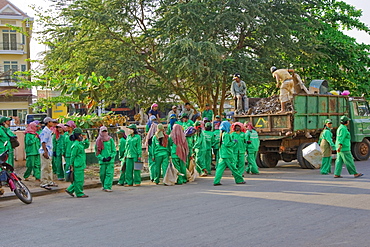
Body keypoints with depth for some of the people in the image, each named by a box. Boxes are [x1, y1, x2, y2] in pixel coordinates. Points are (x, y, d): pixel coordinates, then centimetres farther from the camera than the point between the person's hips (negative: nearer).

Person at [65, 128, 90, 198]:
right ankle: (79, 194, 4)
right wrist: (72, 165, -11)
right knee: (79, 180, -3)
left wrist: (85, 139, 12)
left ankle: (70, 190, 22)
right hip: (78, 166, -10)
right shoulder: (75, 145, -15)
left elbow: (86, 146, 28)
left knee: (78, 180, 14)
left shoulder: (80, 143, 12)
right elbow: (73, 156, -14)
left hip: (81, 165, 10)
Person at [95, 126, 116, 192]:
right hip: (102, 161, 1)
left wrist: (110, 157, -11)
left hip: (110, 160, -1)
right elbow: (97, 153, 5)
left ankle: (107, 187, -10)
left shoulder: (110, 140, 3)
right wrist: (102, 158, -9)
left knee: (109, 173, -10)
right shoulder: (98, 141, 5)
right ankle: (104, 186, 27)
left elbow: (114, 151, 5)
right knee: (102, 174, 6)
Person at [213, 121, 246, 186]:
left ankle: (216, 181, -2)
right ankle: (239, 180, 12)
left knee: (220, 167, 3)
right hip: (227, 154, -9)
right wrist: (233, 142, -6)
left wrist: (233, 142, 15)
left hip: (222, 155, 9)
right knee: (233, 167, 2)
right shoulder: (226, 134, -13)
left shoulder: (223, 134, 15)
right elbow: (227, 144, -19)